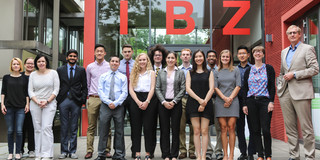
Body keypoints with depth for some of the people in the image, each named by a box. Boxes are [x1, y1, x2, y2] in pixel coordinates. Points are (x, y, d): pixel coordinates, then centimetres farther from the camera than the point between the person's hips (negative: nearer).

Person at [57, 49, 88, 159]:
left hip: (76, 101, 0)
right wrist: (57, 99, -1)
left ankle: (72, 151, 12)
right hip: (63, 101, 0)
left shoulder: (81, 70, 8)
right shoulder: (60, 70, 9)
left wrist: (83, 100, -3)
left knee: (74, 128, 4)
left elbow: (84, 87, 7)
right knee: (64, 127, 4)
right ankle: (64, 151, 12)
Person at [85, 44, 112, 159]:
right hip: (93, 99, 1)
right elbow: (87, 83, 19)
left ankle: (107, 150, 7)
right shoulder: (89, 67, 12)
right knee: (91, 126, 1)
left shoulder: (110, 66, 6)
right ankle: (89, 150, 5)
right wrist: (88, 95, 13)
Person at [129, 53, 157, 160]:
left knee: (148, 127, -2)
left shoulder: (151, 73, 11)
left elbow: (152, 88, 1)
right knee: (136, 127, 0)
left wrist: (147, 102, -12)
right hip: (135, 100, 2)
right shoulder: (133, 74, 14)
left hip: (149, 100, -1)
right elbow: (131, 89, 5)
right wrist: (138, 102, -9)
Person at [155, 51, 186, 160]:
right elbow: (157, 89, 4)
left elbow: (183, 89, 0)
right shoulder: (161, 73, 9)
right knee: (164, 130, 2)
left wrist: (174, 101, -10)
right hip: (163, 103, 1)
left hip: (176, 103, -1)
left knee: (175, 129, 1)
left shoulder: (180, 73, 5)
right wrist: (163, 102, -8)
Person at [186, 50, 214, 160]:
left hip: (206, 103, 0)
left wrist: (204, 102, -10)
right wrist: (199, 99, -11)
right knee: (196, 131, -2)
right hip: (193, 103, 1)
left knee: (204, 131, -5)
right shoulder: (190, 73, 13)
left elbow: (211, 89, 3)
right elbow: (188, 88, 2)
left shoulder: (209, 73, 11)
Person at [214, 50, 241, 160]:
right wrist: (224, 98, -8)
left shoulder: (235, 70, 12)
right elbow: (215, 87, 6)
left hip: (233, 101, -1)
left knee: (231, 127, -7)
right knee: (223, 128, -2)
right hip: (220, 101, 1)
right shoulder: (216, 72, 13)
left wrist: (230, 98, -7)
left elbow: (238, 86, 4)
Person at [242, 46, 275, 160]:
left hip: (264, 101, -3)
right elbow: (245, 88, 11)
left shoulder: (269, 68, 6)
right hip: (251, 102, 3)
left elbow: (272, 86, 1)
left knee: (266, 130, -6)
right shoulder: (248, 70, 12)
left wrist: (271, 101, -10)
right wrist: (244, 104, 4)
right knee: (255, 130, 3)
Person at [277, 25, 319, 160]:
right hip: (285, 93, 6)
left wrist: (294, 74, -12)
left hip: (301, 92, -6)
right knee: (290, 127, 7)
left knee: (306, 128, -3)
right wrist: (279, 86, 12)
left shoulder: (307, 49, 2)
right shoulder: (284, 52, 20)